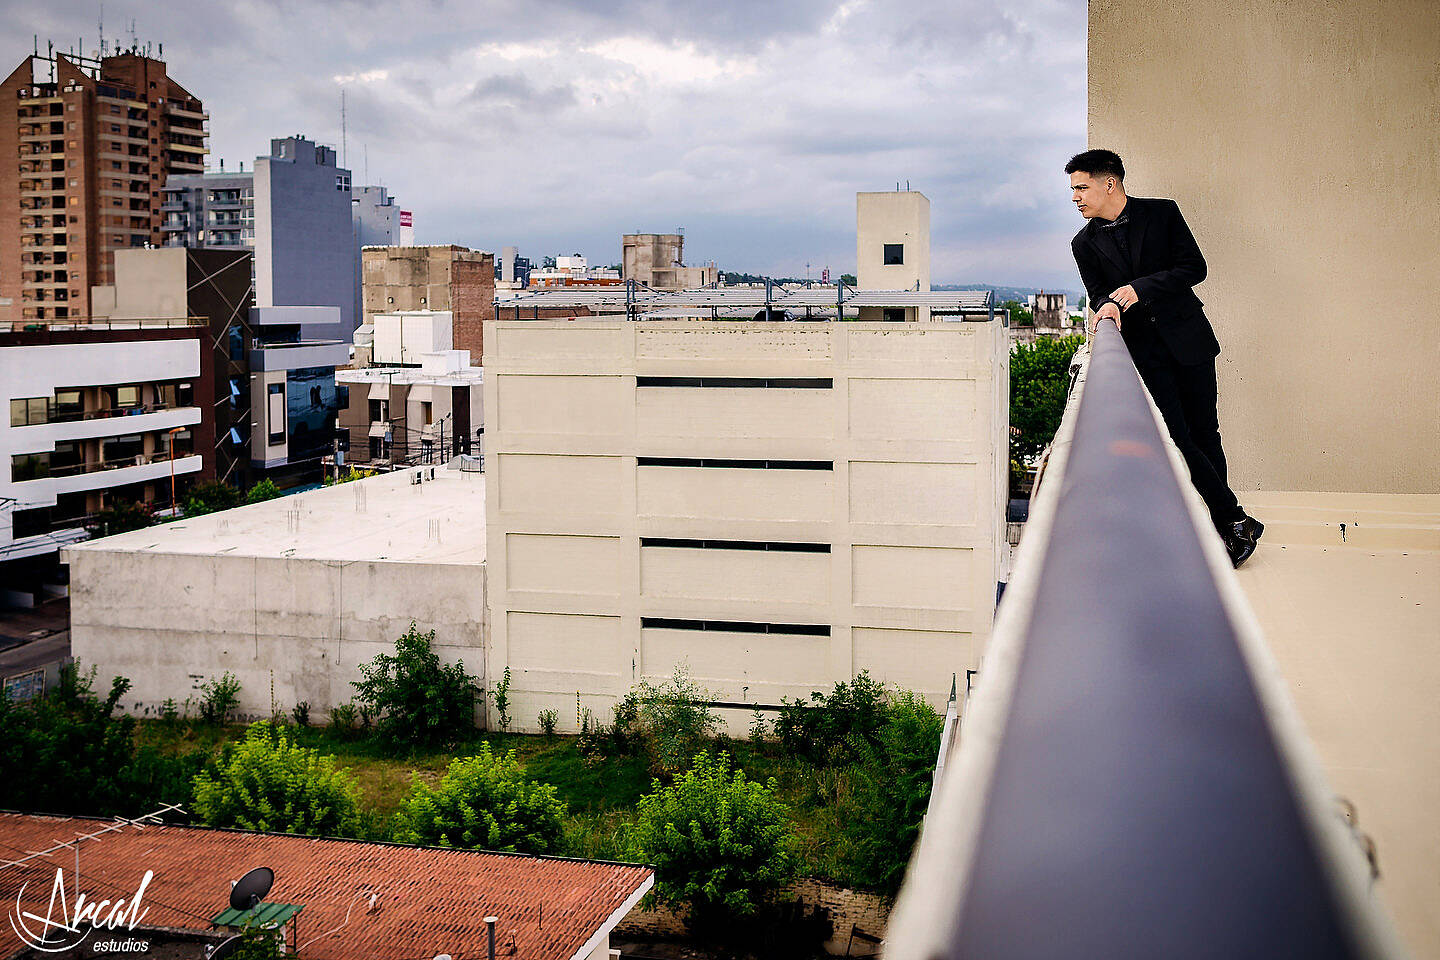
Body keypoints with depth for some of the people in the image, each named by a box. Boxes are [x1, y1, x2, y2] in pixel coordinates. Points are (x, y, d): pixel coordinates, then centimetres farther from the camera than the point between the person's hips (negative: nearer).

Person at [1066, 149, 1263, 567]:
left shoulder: (1162, 213, 1)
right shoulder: (1085, 243, 7)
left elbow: (1194, 267, -3)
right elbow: (1098, 295, 6)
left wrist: (1140, 288, -13)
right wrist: (1108, 305, -19)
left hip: (1186, 339, -1)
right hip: (1142, 350, 1)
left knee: (1204, 433, 2)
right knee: (1177, 438, -8)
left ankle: (1224, 528, 14)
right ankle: (1237, 521, 0)